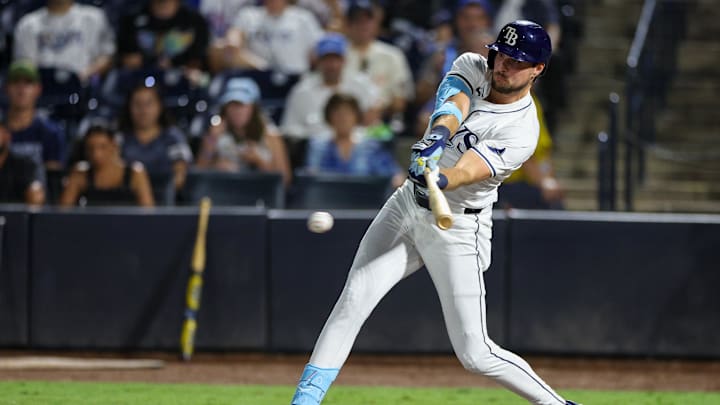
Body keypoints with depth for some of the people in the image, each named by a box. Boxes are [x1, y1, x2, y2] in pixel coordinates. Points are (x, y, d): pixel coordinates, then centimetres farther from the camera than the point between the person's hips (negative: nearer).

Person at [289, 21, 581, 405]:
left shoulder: (521, 132, -18)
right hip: (407, 206, 5)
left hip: (458, 231, -5)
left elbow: (466, 171, -31)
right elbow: (451, 104, -23)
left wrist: (438, 181, -53)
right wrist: (438, 136, -45)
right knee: (354, 298, -11)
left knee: (476, 354, -6)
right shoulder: (473, 68, -2)